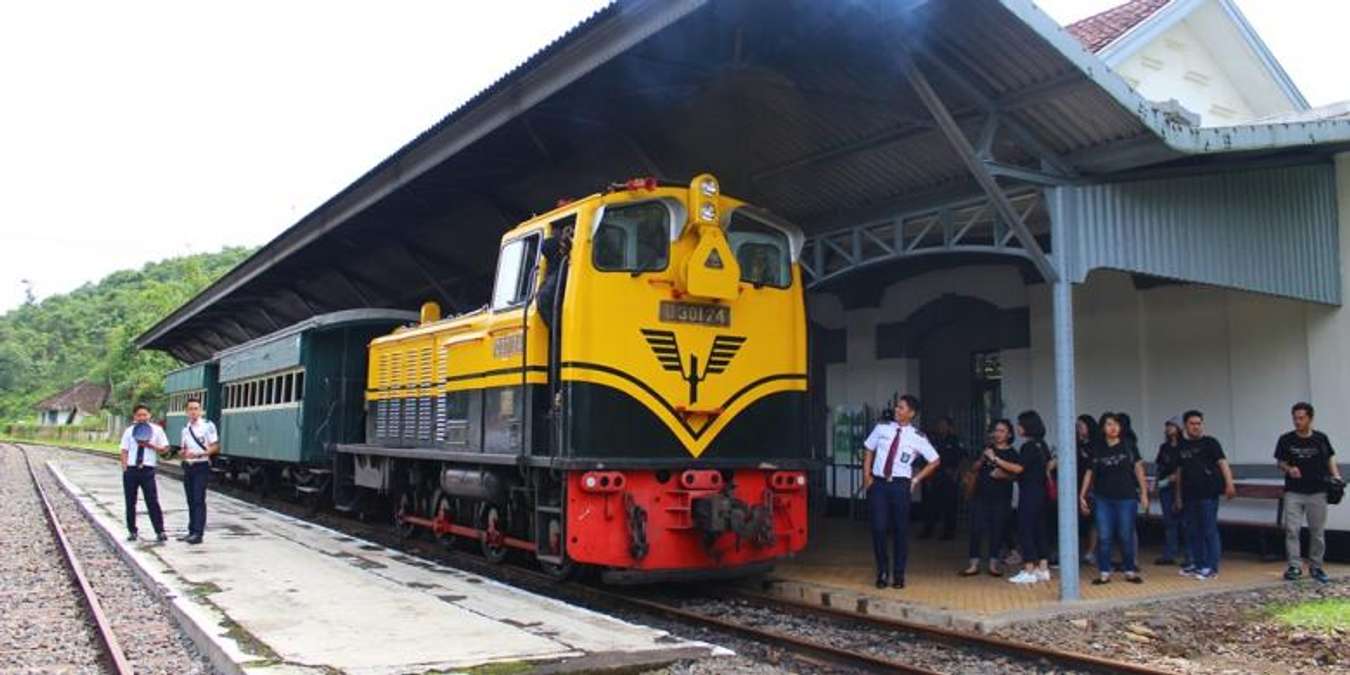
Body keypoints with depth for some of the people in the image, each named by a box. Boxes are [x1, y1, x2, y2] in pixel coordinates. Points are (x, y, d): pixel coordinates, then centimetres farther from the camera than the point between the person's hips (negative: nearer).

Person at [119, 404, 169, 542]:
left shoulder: (156, 430, 3)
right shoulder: (129, 431, 6)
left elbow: (165, 449, 4)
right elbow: (124, 451, 6)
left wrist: (150, 445, -12)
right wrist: (124, 468, -4)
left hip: (147, 470, -2)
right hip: (130, 470, 2)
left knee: (153, 502, -5)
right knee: (130, 502, 9)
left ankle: (160, 532, -1)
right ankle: (132, 531, 20)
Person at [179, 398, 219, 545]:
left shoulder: (208, 425, -6)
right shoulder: (185, 428, 12)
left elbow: (215, 447, -8)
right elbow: (183, 449, 20)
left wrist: (199, 454, -21)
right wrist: (183, 453, -4)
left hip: (201, 466, -6)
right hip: (188, 467, 6)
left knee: (199, 500, -11)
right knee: (191, 500, 11)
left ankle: (198, 533, -13)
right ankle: (191, 531, 17)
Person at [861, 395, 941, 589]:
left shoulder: (917, 437, -3)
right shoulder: (882, 428, 2)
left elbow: (935, 461, 6)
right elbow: (868, 449, 13)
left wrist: (916, 479, 3)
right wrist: (866, 475, 5)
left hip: (900, 486, -1)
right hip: (878, 484, 1)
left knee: (901, 530, 7)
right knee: (879, 528, -1)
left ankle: (898, 575, 21)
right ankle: (881, 573, 16)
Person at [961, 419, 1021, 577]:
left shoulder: (1011, 453, 3)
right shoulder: (987, 449, 10)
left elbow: (1017, 470, -11)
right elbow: (975, 468, 10)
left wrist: (995, 459, -19)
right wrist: (983, 458, -10)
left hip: (1001, 497, -2)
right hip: (981, 494, 2)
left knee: (997, 530, 2)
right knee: (976, 529, -3)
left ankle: (993, 564, 13)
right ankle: (974, 564, 1)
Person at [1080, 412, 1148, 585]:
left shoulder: (1129, 446, 1)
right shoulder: (1097, 449, 3)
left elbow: (1138, 469, 3)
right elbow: (1089, 473, 6)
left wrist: (1144, 493, 0)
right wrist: (1082, 495, 2)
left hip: (1127, 498, -1)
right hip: (1103, 499, 1)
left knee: (1126, 536, 4)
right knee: (1104, 537, 1)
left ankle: (1130, 571, 17)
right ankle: (1104, 573, 8)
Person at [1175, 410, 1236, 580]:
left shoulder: (1210, 443, 0)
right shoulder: (1182, 446, 14)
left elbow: (1222, 463, -12)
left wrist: (1229, 484, -27)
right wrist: (1178, 497, 19)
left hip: (1208, 494, -6)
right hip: (1189, 495, 6)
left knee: (1209, 530, -4)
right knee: (1192, 531, 10)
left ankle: (1211, 567, 2)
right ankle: (1198, 564, 21)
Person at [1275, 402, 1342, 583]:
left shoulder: (1321, 439, 0)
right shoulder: (1286, 440, -2)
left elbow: (1330, 459, 10)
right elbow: (1280, 462, 5)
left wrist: (1335, 476, -6)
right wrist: (1288, 469, -16)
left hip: (1317, 492, 1)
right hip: (1293, 492, -1)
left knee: (1318, 531, 7)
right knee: (1291, 529, -7)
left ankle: (1316, 567, 19)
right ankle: (1295, 566, -1)